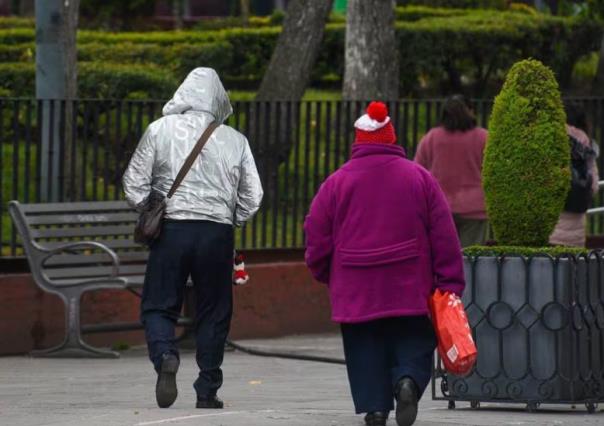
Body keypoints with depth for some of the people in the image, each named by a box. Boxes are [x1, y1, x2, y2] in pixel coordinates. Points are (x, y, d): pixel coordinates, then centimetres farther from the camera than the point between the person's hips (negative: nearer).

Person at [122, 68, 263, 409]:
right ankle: (208, 391, 12)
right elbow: (252, 196, 6)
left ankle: (165, 355, -23)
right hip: (218, 233, 1)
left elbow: (135, 183, 0)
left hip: (172, 228, -1)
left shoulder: (159, 130, -1)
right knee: (214, 313, 11)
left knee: (159, 306, 6)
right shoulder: (235, 140, 2)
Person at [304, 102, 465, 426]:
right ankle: (408, 381, -19)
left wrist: (324, 275, 21)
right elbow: (444, 237, 0)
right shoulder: (419, 178, 2)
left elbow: (317, 239, 4)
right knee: (414, 344, 8)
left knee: (366, 350, 8)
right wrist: (450, 285, 4)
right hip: (410, 290, 0)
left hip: (356, 290, 0)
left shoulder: (336, 183, 0)